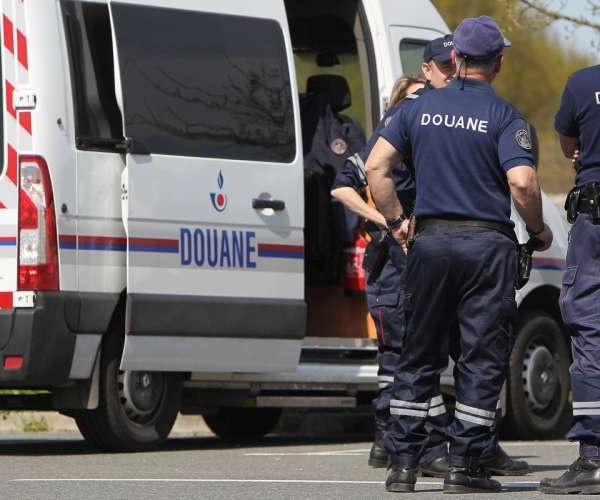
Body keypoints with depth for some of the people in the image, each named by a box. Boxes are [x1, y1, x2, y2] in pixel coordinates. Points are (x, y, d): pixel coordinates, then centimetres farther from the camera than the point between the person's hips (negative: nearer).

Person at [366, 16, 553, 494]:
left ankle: (403, 463, 9)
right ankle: (464, 466, 1)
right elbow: (522, 183, -18)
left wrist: (396, 221, 13)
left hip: (431, 240, 4)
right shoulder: (505, 117, -6)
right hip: (488, 244, -3)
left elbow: (376, 167, 2)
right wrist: (539, 230, -1)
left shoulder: (419, 108, 6)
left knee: (420, 356, 11)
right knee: (483, 357, 3)